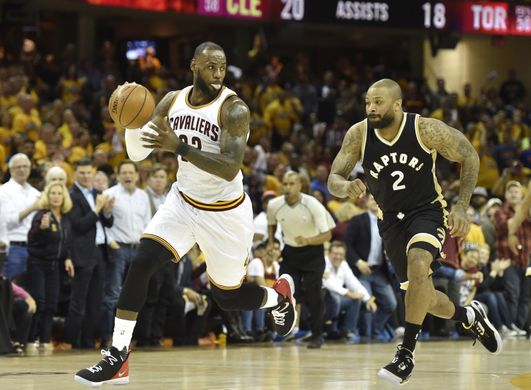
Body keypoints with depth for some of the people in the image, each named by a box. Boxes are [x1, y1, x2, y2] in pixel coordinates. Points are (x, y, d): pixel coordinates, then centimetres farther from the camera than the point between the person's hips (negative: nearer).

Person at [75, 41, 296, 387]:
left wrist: (179, 147, -41)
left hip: (225, 213, -4)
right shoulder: (172, 102, -4)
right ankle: (118, 357, -14)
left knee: (229, 297, 8)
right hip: (184, 201, 4)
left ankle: (279, 297, 43)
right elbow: (138, 152, -2)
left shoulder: (234, 109, -21)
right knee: (141, 264, -17)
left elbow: (230, 169, -32)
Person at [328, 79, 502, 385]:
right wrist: (346, 186, -36)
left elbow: (469, 156, -7)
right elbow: (333, 180, -11)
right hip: (392, 220, 4)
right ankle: (469, 316, 42)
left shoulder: (426, 129, -21)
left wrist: (462, 207, -14)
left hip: (428, 210, -4)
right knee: (422, 296, 8)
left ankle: (406, 354, -24)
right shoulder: (359, 135, -14)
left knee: (418, 265, -32)